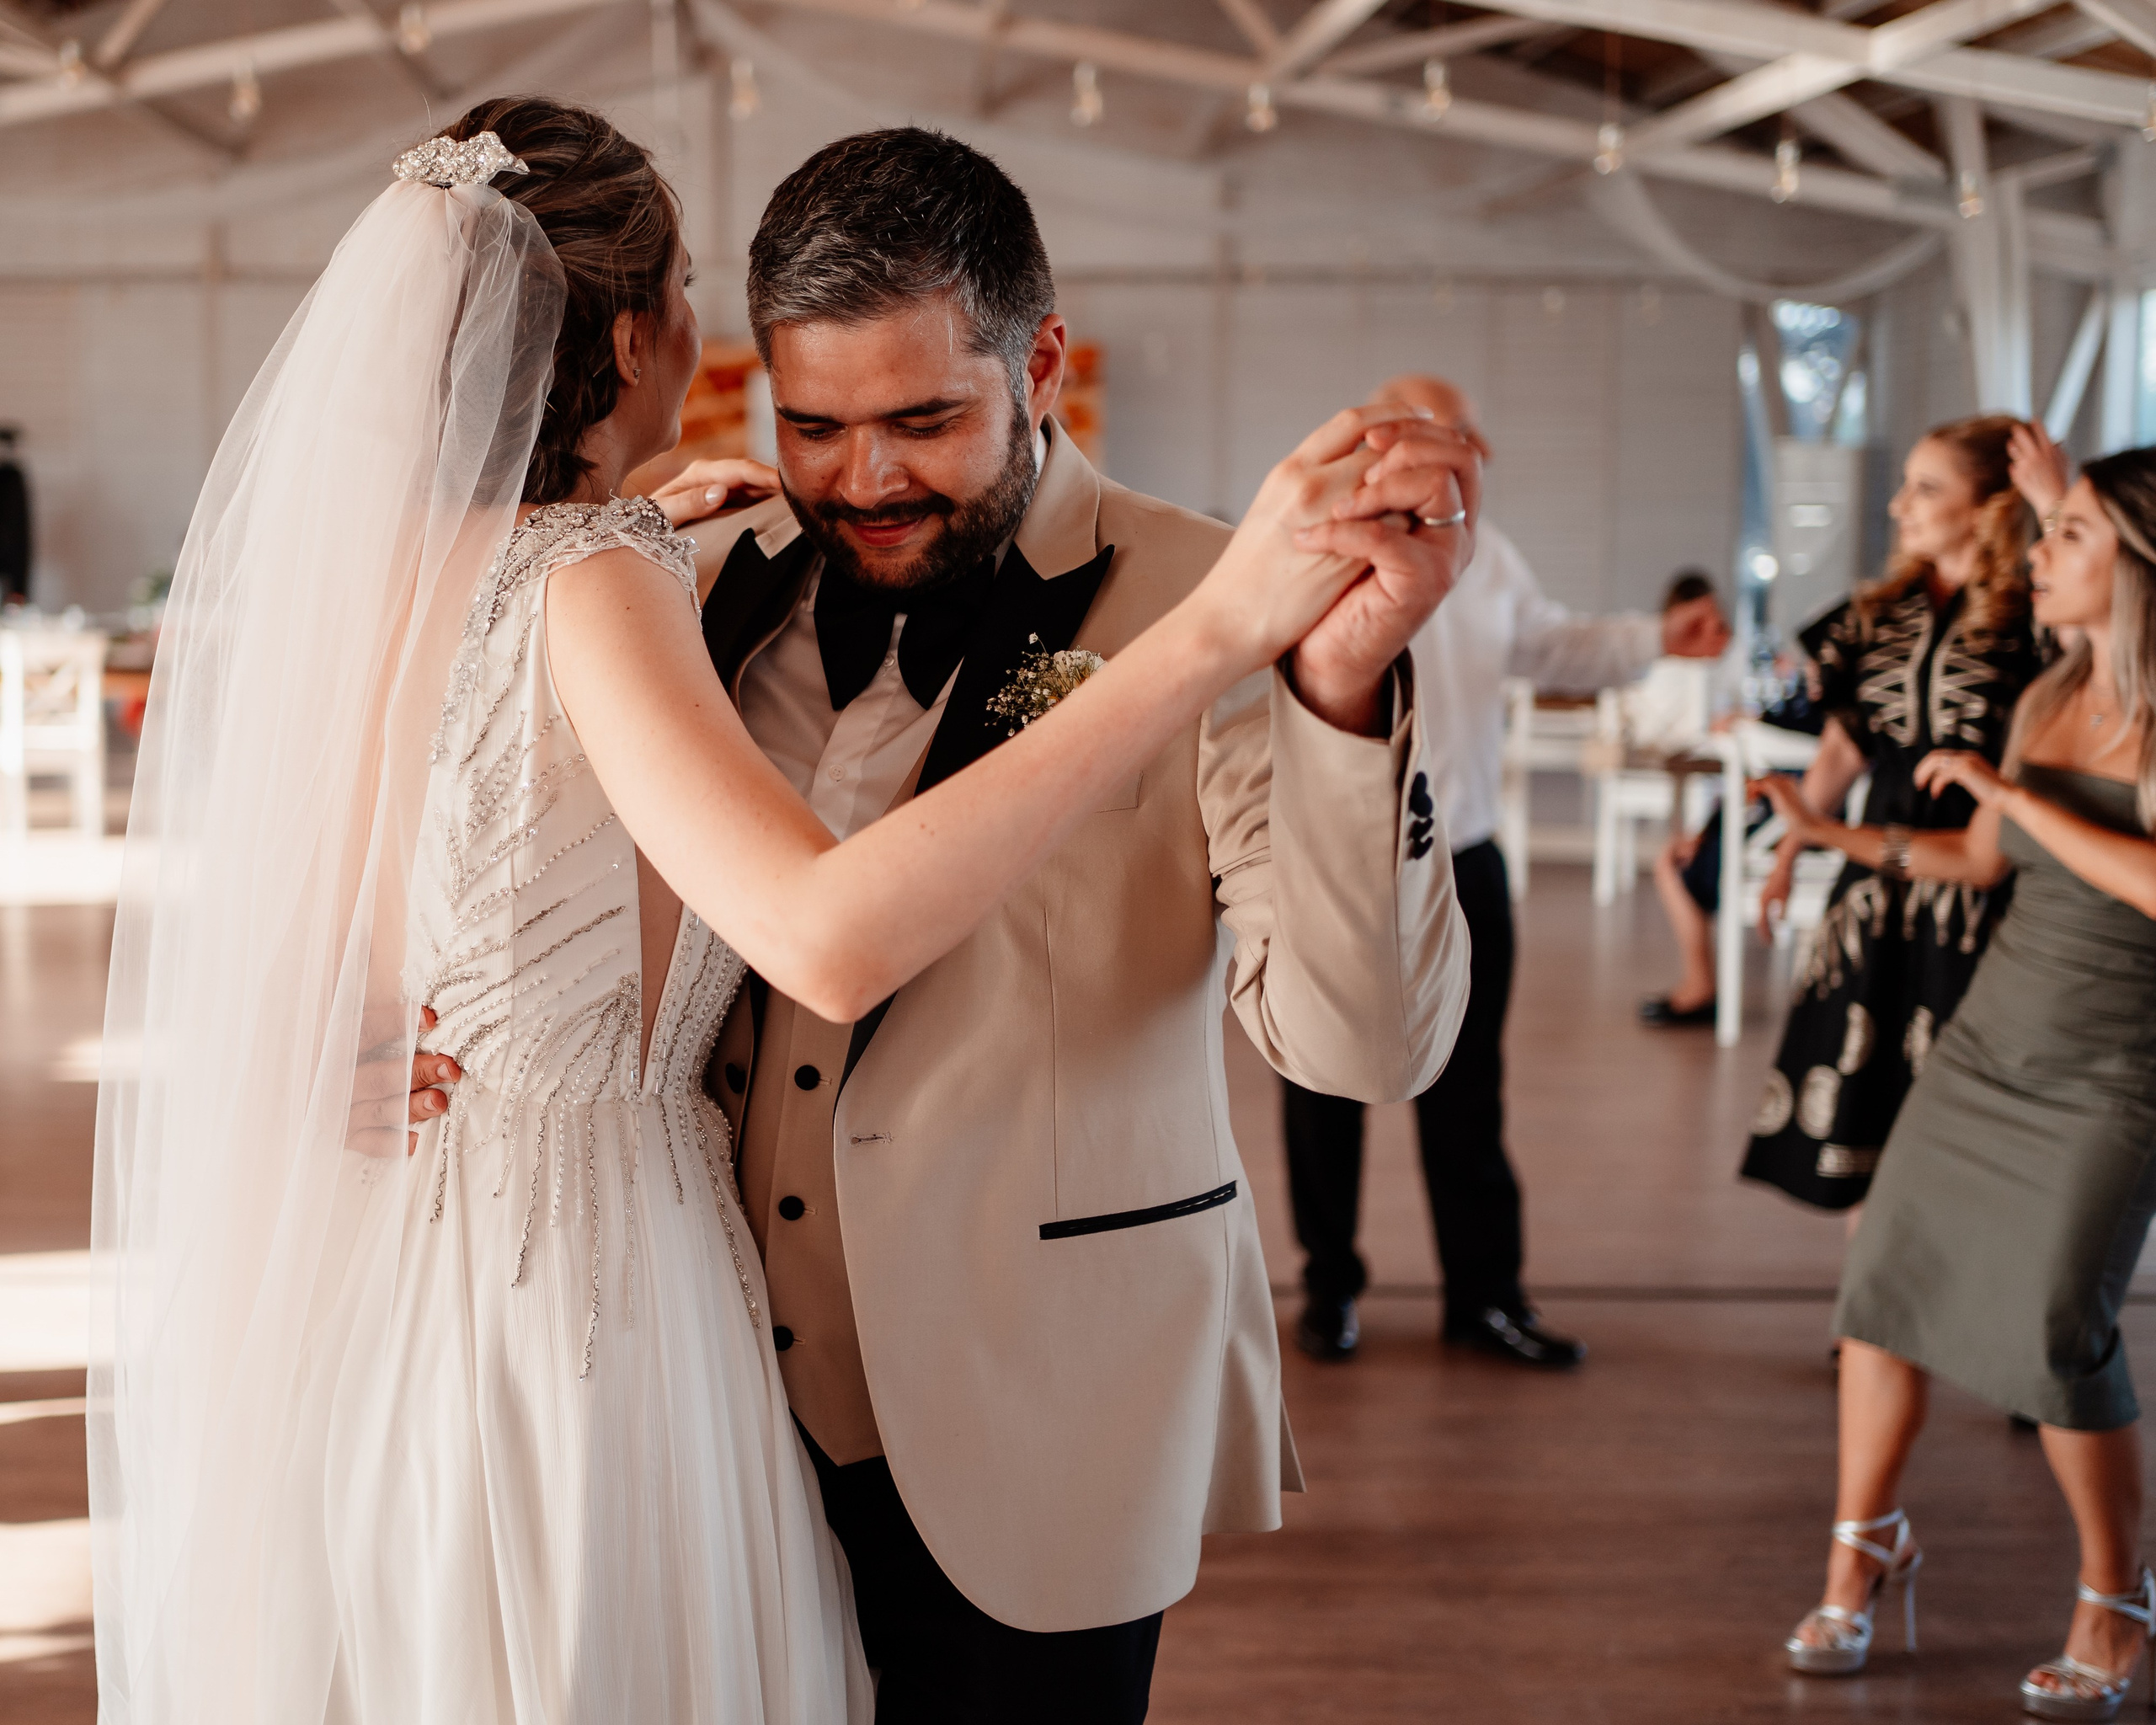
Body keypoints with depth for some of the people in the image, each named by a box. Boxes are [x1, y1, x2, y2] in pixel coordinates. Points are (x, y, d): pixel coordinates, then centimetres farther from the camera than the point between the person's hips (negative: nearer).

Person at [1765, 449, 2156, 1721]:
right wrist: (1830, 832, 11)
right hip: (1989, 1040, 6)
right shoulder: (2049, 699, 7)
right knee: (1891, 1279, 4)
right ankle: (1867, 1544, 24)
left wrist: (2018, 793, -22)